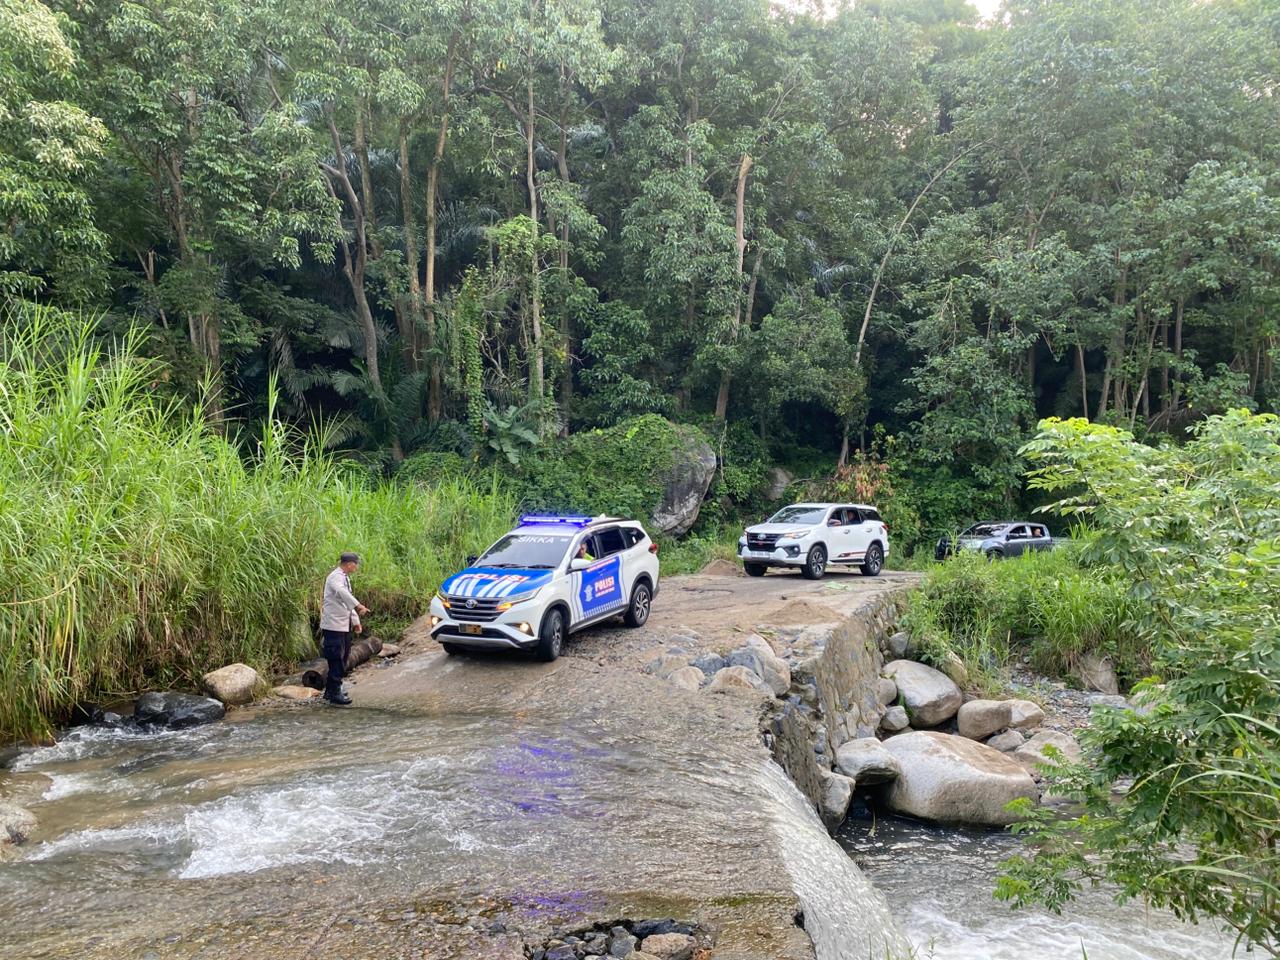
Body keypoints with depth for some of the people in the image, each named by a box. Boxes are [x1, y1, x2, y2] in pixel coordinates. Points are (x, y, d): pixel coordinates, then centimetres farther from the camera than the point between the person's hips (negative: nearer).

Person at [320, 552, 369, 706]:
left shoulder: (345, 577, 16)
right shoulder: (336, 577, -15)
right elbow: (341, 592, -37)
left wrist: (355, 621, 19)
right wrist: (358, 605, -47)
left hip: (344, 625, 10)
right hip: (334, 625, -10)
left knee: (341, 658, 15)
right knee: (336, 659, -6)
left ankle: (331, 690, 25)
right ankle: (335, 694, -1)